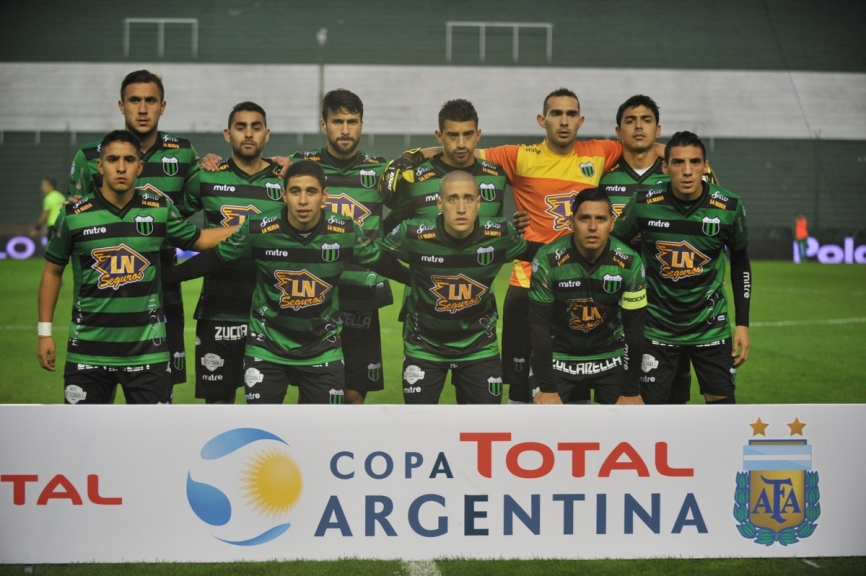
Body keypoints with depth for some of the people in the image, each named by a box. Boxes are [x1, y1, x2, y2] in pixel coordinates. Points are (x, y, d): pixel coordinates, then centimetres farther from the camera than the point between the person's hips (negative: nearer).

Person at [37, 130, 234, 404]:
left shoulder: (160, 210, -1)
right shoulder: (74, 215, -4)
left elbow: (198, 240, 16)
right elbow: (52, 271, 7)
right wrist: (45, 332, 5)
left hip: (146, 350, 1)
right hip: (88, 351, -1)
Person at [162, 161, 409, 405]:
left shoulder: (346, 232, -12)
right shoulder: (258, 229, -16)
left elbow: (382, 262, 6)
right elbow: (214, 259, -1)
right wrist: (163, 277, 0)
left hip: (323, 350, 1)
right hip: (267, 348, -1)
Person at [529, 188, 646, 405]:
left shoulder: (629, 263, -16)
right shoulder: (547, 260, -21)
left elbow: (634, 328, -8)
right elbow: (540, 325, -16)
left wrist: (632, 390, -7)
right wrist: (547, 388, -17)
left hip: (610, 357, 2)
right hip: (558, 357, -1)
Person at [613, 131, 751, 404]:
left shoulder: (729, 207, -10)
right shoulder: (643, 204, -12)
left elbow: (740, 262, 6)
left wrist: (743, 323, 4)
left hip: (710, 327, 1)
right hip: (657, 327, -1)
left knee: (722, 401, 1)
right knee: (649, 403, -2)